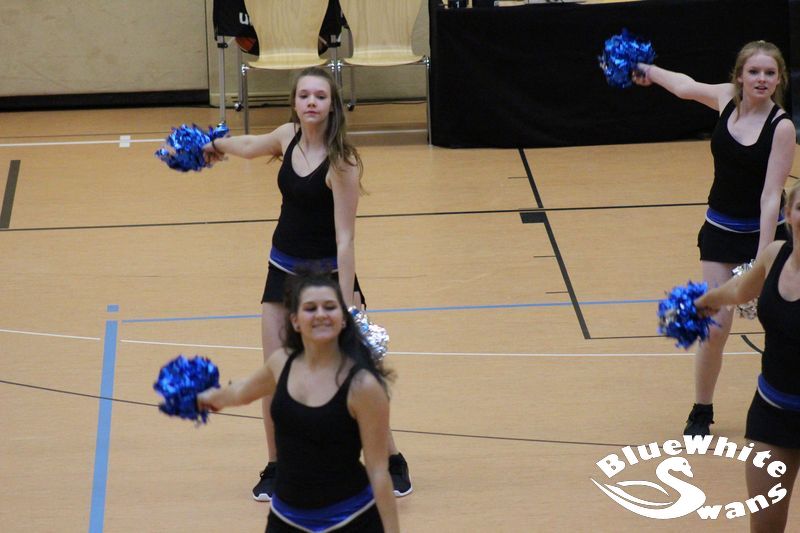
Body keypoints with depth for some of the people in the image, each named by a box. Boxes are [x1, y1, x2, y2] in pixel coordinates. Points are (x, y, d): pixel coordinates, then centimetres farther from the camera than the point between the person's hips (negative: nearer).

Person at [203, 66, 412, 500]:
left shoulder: (341, 162, -20)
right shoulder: (288, 137, -3)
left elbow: (345, 239, -22)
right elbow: (252, 146, 23)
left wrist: (346, 306, -25)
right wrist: (217, 145, 42)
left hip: (328, 272, -5)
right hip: (284, 271, 5)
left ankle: (393, 463, 13)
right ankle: (275, 468, 18)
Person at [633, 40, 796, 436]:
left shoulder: (781, 127, -18)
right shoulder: (726, 98, -5)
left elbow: (771, 196, -21)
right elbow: (686, 87, 18)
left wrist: (762, 260, -24)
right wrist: (649, 72, 34)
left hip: (766, 232, -3)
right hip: (721, 231, 3)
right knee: (715, 326, -2)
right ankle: (701, 411, 15)